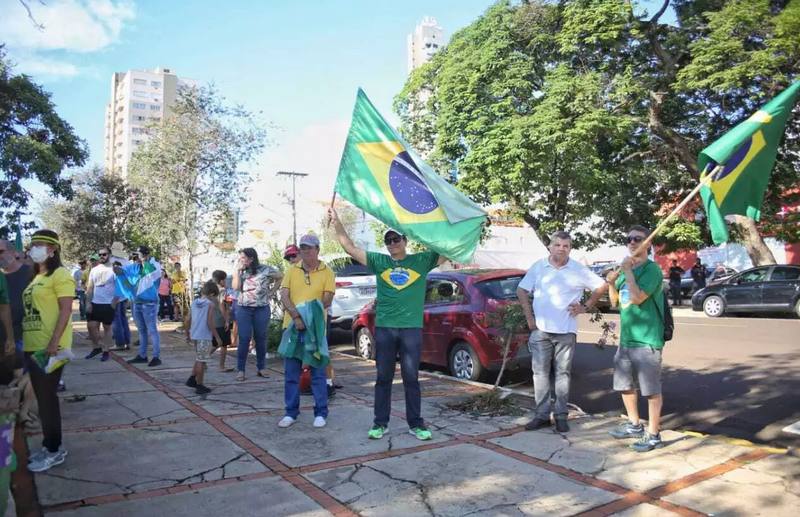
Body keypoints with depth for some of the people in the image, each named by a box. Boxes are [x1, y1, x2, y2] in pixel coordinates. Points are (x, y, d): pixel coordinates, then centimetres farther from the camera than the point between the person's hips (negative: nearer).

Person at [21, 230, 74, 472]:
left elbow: (66, 310, -16)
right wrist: (21, 340, 14)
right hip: (32, 347, 9)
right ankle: (49, 445, 25)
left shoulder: (60, 275, -10)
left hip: (49, 347, -9)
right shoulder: (36, 277, 17)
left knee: (47, 397, -1)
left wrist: (53, 342, -23)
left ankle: (54, 450, 11)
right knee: (42, 397, 14)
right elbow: (30, 310, 20)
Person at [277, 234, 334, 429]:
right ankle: (291, 412, 20)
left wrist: (309, 313, -22)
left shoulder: (326, 272, 0)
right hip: (292, 325, 3)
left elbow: (327, 300, -7)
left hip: (316, 327, -2)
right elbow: (284, 296, -2)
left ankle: (321, 413, 14)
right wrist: (296, 316, -18)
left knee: (318, 372, 4)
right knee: (291, 372, 8)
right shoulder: (292, 270, 7)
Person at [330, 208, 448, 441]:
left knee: (411, 378, 6)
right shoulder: (379, 261, 7)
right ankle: (380, 422, 20)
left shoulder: (422, 261, 4)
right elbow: (350, 248, 3)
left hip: (412, 328, -1)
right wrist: (336, 221, -3)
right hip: (384, 328, 1)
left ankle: (416, 423, 17)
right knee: (383, 377, 9)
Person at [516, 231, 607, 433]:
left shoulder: (579, 270, 0)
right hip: (540, 331, 1)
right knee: (540, 373, 4)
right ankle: (542, 414, 12)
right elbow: (521, 291, 8)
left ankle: (561, 415, 15)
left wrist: (586, 306, 3)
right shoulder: (538, 267, 3)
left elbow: (602, 286, 8)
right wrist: (529, 318, 2)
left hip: (566, 332, -1)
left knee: (562, 374, 6)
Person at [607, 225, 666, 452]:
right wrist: (611, 283, -1)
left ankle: (653, 434, 13)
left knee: (651, 389, 1)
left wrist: (627, 271, -17)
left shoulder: (651, 269, -11)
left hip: (647, 340, -9)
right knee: (624, 385, 18)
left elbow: (637, 298, -23)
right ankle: (634, 425, 35)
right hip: (626, 338, 9)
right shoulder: (626, 268, 13)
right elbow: (615, 300, 17)